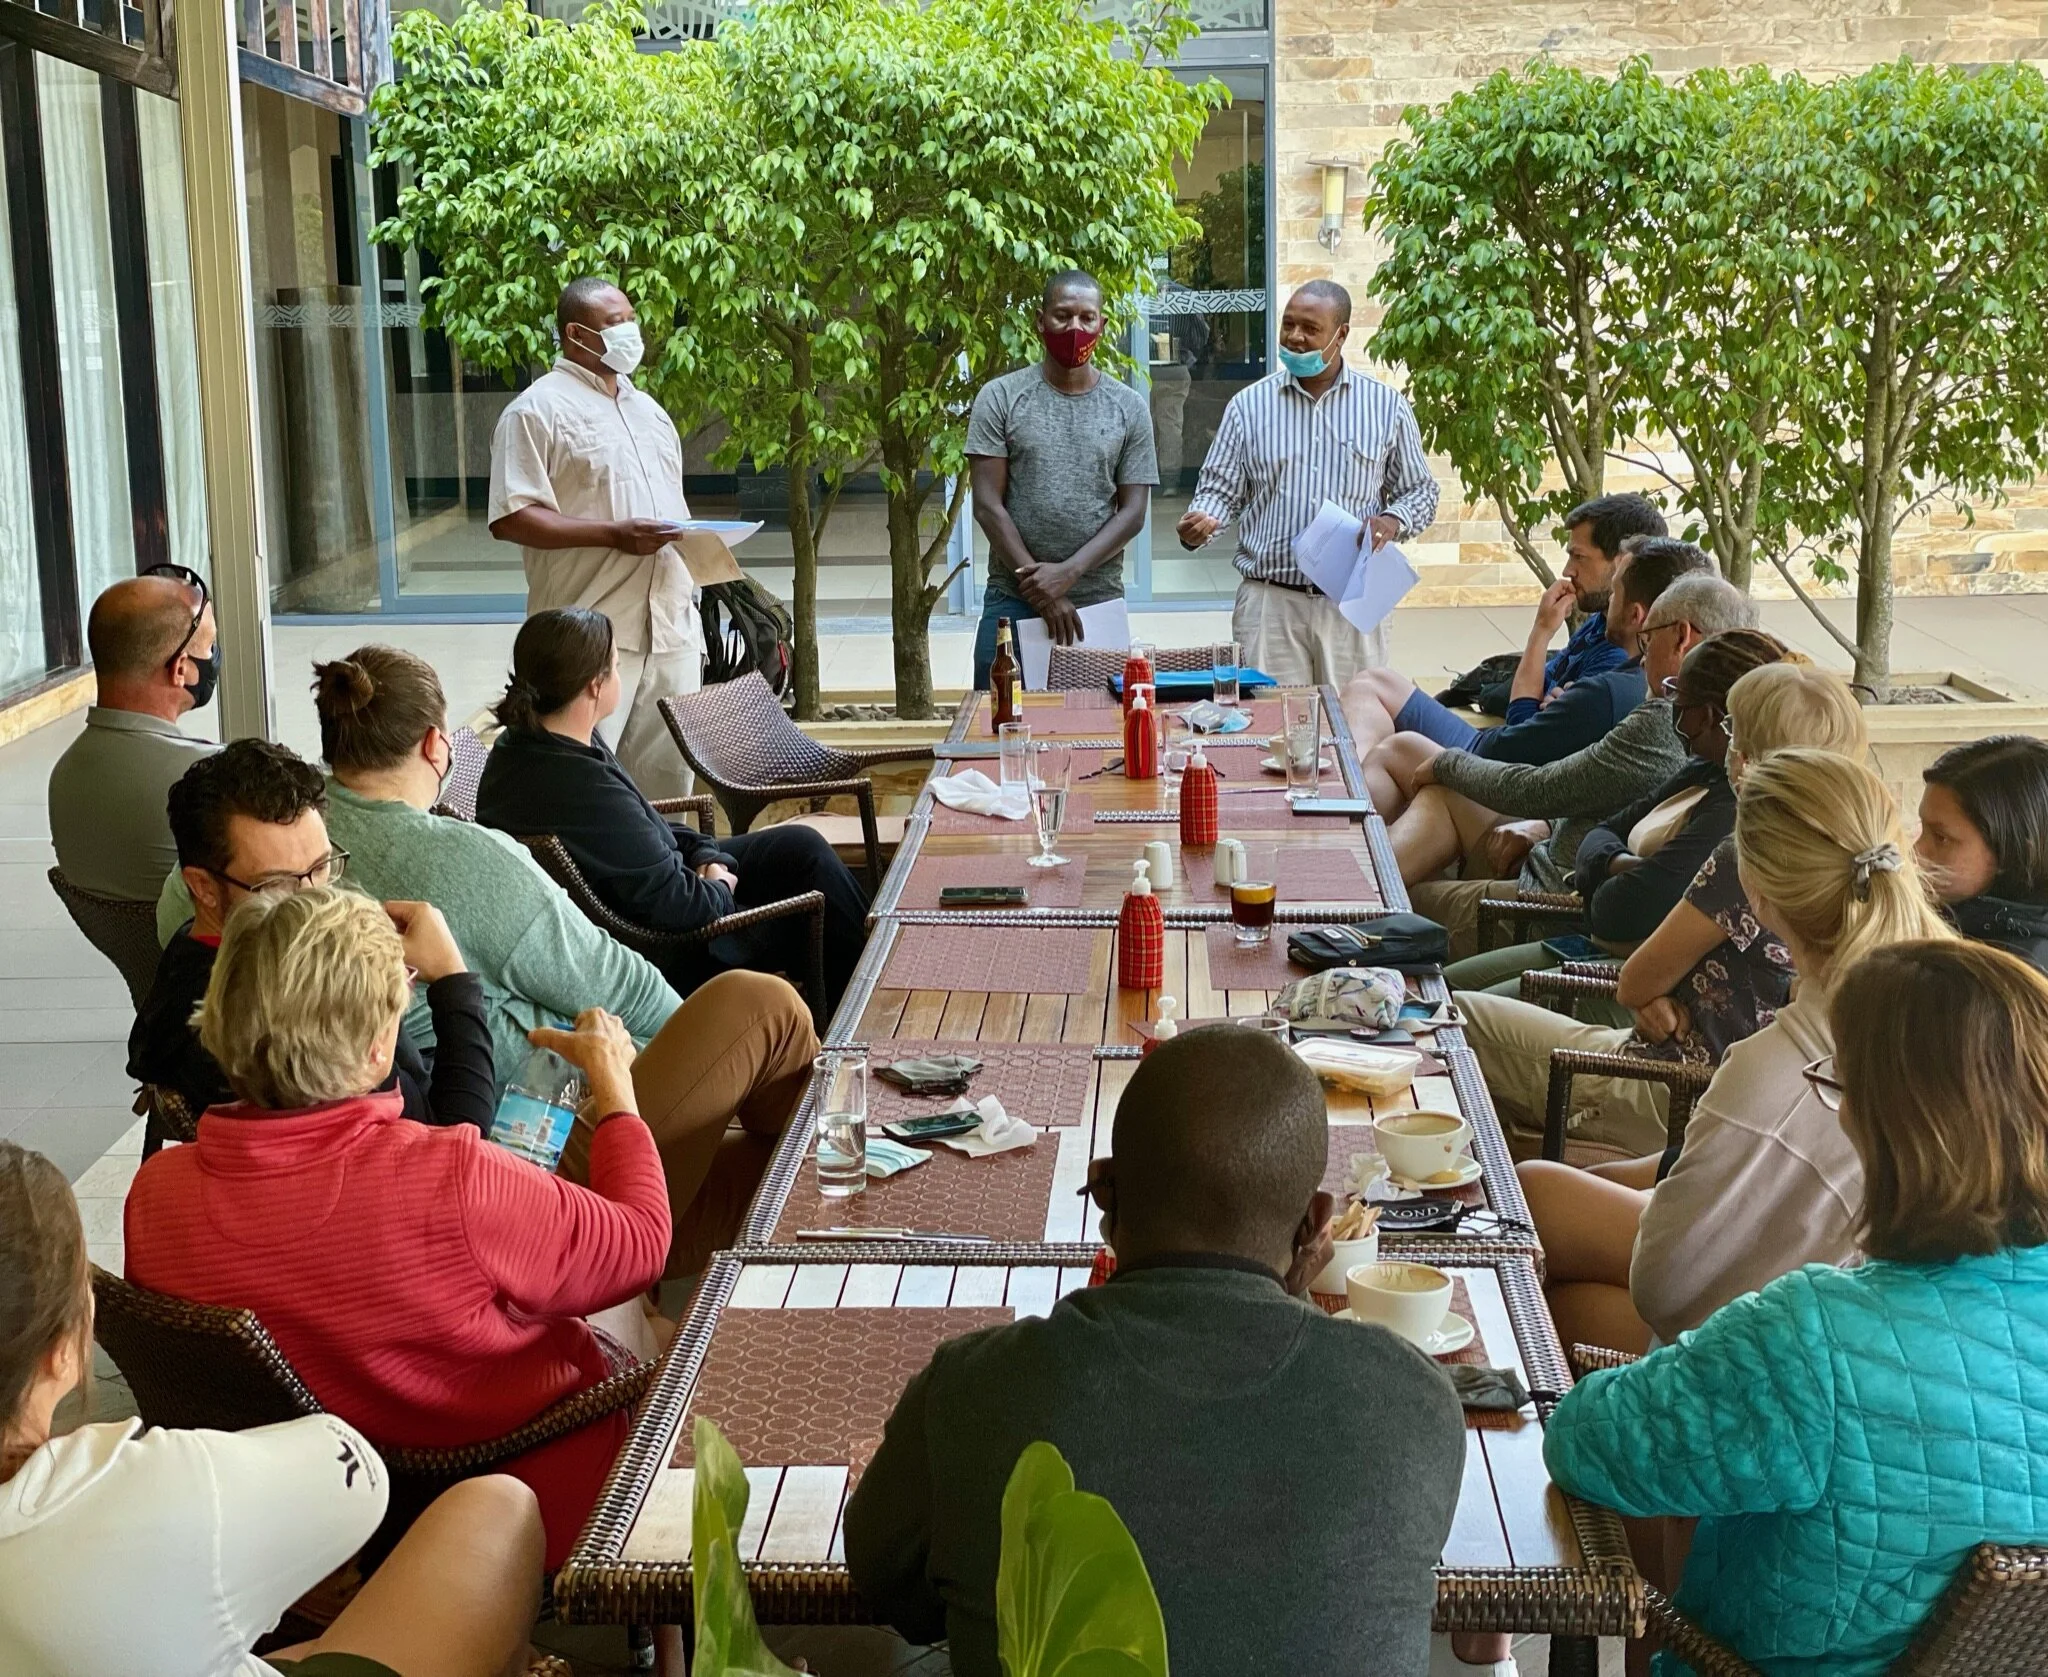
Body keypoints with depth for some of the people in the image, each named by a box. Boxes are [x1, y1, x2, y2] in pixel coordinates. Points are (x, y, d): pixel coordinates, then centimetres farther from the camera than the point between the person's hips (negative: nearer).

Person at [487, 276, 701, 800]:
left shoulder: (649, 409, 20)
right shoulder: (538, 410, -6)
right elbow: (510, 518, -15)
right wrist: (613, 535, -20)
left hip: (672, 630, 7)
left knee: (667, 776, 11)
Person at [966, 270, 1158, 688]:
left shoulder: (1129, 407, 6)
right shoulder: (1000, 398, 1)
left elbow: (1133, 511, 1)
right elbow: (988, 505, -4)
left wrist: (1068, 572, -13)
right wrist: (1040, 591, -11)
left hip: (1101, 602, 1)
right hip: (1012, 602, -1)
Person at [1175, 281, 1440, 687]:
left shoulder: (1387, 405, 6)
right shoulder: (1248, 405, 6)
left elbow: (1420, 491, 12)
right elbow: (1219, 488, 7)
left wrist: (1392, 521, -9)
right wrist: (1200, 522, -15)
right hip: (1268, 602, 0)